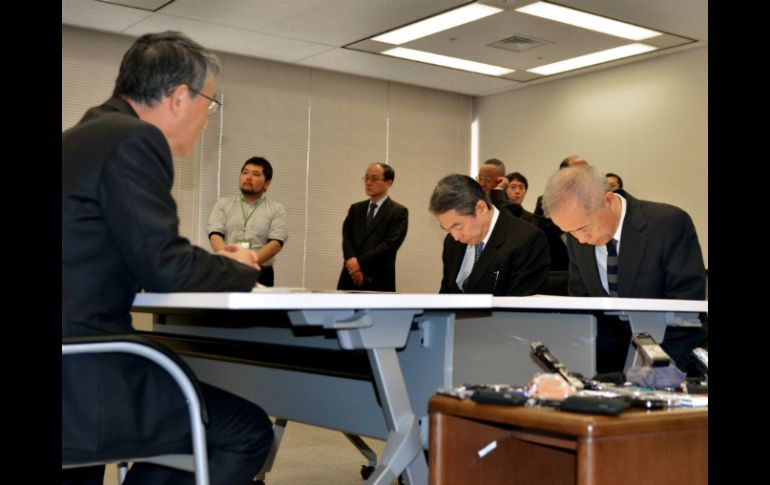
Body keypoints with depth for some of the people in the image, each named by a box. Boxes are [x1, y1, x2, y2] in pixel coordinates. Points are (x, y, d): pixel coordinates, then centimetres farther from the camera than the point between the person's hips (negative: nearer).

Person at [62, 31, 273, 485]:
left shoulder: (84, 136, 16)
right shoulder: (134, 140, -13)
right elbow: (163, 267, -17)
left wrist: (216, 264, 14)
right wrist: (238, 269, 1)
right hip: (81, 379, -10)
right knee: (248, 429, -2)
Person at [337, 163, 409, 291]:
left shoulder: (399, 212, 1)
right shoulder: (356, 209, 17)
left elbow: (390, 243, -10)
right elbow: (347, 238, 6)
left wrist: (360, 262, -14)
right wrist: (352, 261, -15)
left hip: (379, 282, -4)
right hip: (350, 279, 4)